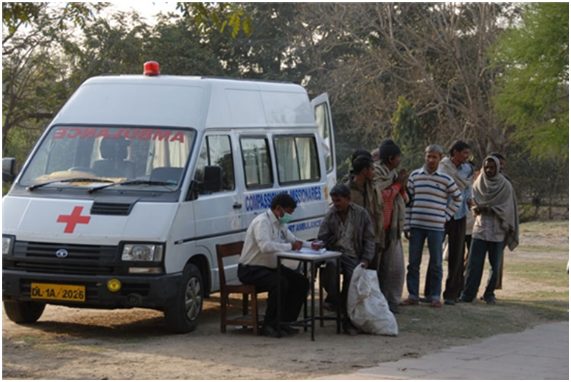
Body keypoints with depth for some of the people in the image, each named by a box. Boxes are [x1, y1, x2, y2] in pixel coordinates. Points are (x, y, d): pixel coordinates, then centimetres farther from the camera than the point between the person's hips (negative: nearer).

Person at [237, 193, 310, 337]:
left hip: (271, 267, 10)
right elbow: (265, 246, -36)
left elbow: (294, 240, 23)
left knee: (301, 282, -2)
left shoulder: (280, 224, 10)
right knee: (280, 284, -32)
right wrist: (290, 246, -31)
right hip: (251, 270, -10)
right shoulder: (262, 222, -19)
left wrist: (311, 245, 4)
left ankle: (285, 321, 2)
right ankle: (269, 325, -20)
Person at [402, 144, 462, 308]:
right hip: (416, 226, 1)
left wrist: (446, 216, 5)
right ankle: (412, 295, 12)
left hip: (436, 227, -1)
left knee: (436, 263, 3)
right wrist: (406, 225, 2)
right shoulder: (414, 176, 5)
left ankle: (435, 296, 10)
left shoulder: (445, 179, 0)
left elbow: (457, 198, 14)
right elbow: (408, 201, 6)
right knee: (413, 262, 5)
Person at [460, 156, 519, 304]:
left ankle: (489, 294, 16)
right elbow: (473, 203, 12)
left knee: (495, 265, 2)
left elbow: (507, 208, -6)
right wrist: (477, 208, -11)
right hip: (480, 229, 1)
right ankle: (467, 295, -5)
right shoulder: (478, 183, 8)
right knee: (474, 263, -6)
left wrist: (486, 207, -12)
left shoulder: (505, 186, 0)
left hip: (497, 231, -1)